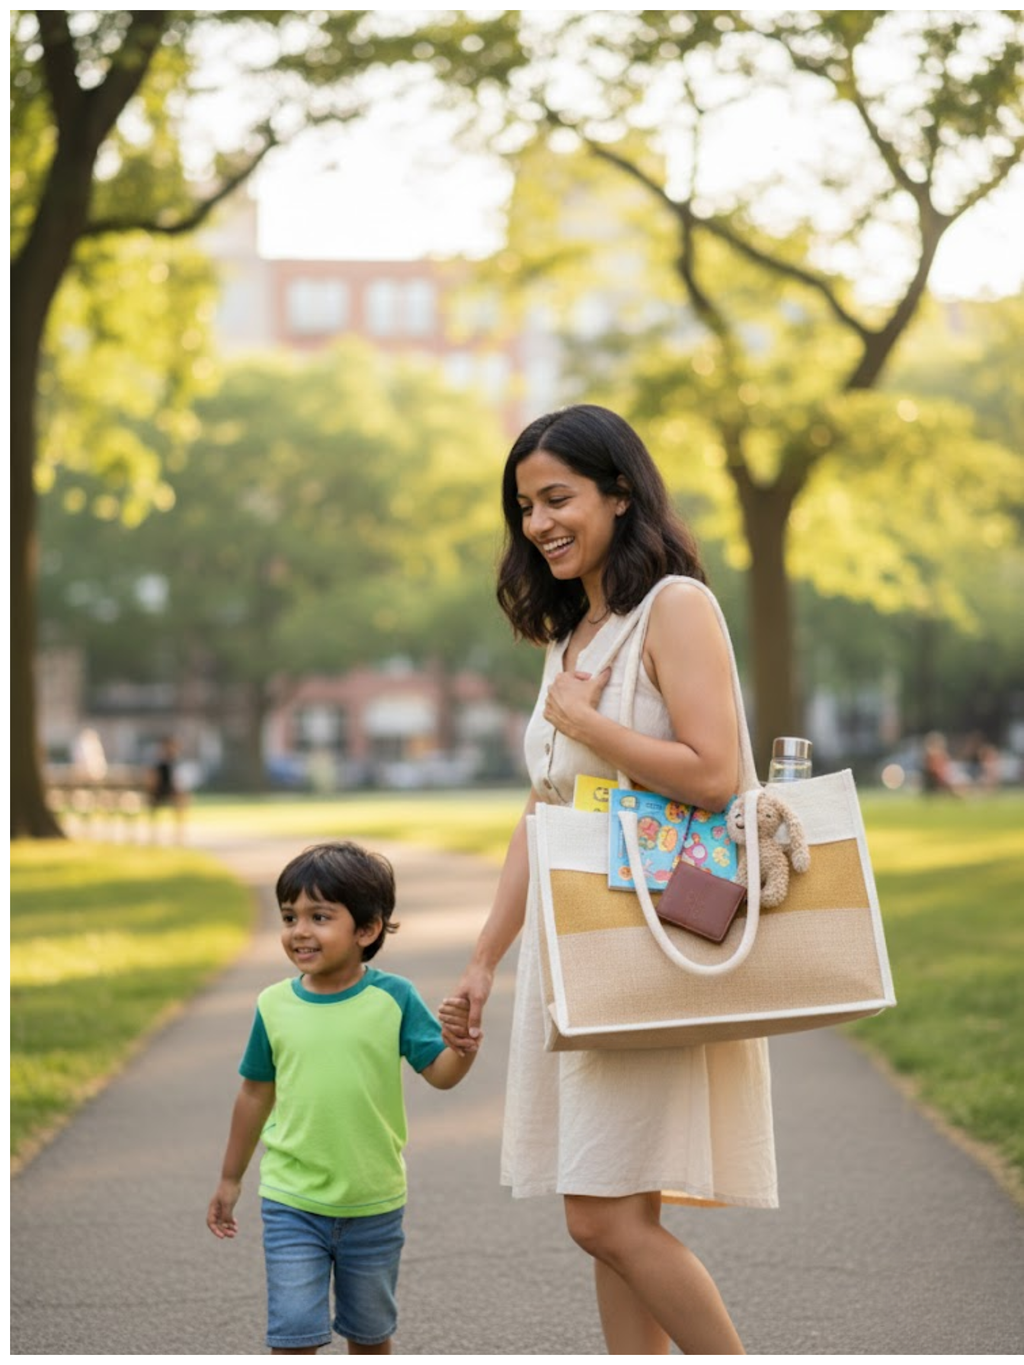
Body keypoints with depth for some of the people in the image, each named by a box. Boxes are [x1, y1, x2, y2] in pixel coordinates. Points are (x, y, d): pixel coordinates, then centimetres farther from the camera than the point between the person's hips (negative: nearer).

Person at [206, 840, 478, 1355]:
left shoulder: (393, 998, -9)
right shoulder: (274, 1005, -4)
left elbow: (440, 1072, -11)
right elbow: (256, 1093, 8)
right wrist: (230, 1179, 14)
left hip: (373, 1205, 0)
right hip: (291, 1203, 0)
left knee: (370, 1333, 16)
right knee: (293, 1334, -6)